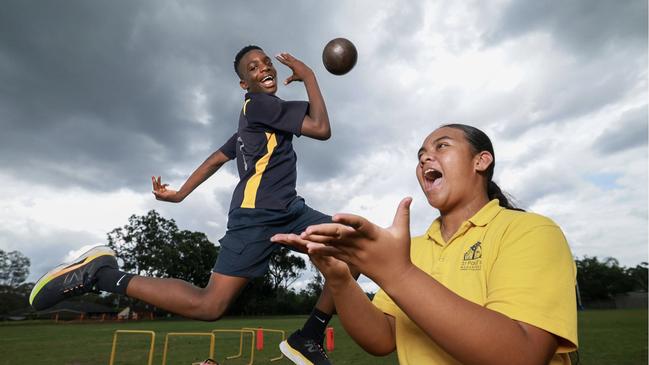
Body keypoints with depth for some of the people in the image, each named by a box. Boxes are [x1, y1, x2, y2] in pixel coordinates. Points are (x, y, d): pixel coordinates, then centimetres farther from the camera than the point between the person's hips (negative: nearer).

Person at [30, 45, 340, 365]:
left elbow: (217, 158, 24)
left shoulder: (254, 119, 23)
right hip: (257, 215, -10)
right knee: (208, 306, -12)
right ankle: (101, 274, 3)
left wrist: (180, 194, 26)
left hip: (288, 209, 10)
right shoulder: (257, 103, -6)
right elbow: (321, 129, -13)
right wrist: (309, 75, -2)